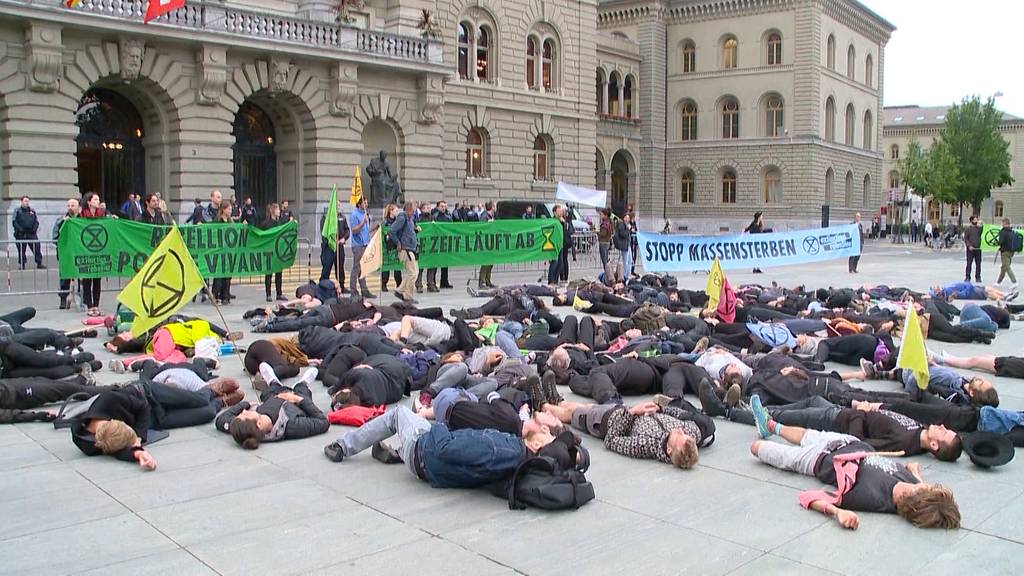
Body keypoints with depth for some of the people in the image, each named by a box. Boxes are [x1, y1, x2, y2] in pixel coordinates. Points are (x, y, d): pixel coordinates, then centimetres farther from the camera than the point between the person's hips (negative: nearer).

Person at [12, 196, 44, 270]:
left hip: (32, 233, 2)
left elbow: (36, 221, 15)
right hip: (21, 234, -2)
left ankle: (39, 263, -2)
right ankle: (22, 264, 10)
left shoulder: (32, 211, 15)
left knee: (37, 247, -5)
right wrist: (20, 229, -13)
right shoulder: (17, 210, 6)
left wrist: (35, 228, -2)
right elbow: (15, 222, 0)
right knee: (21, 250, 2)